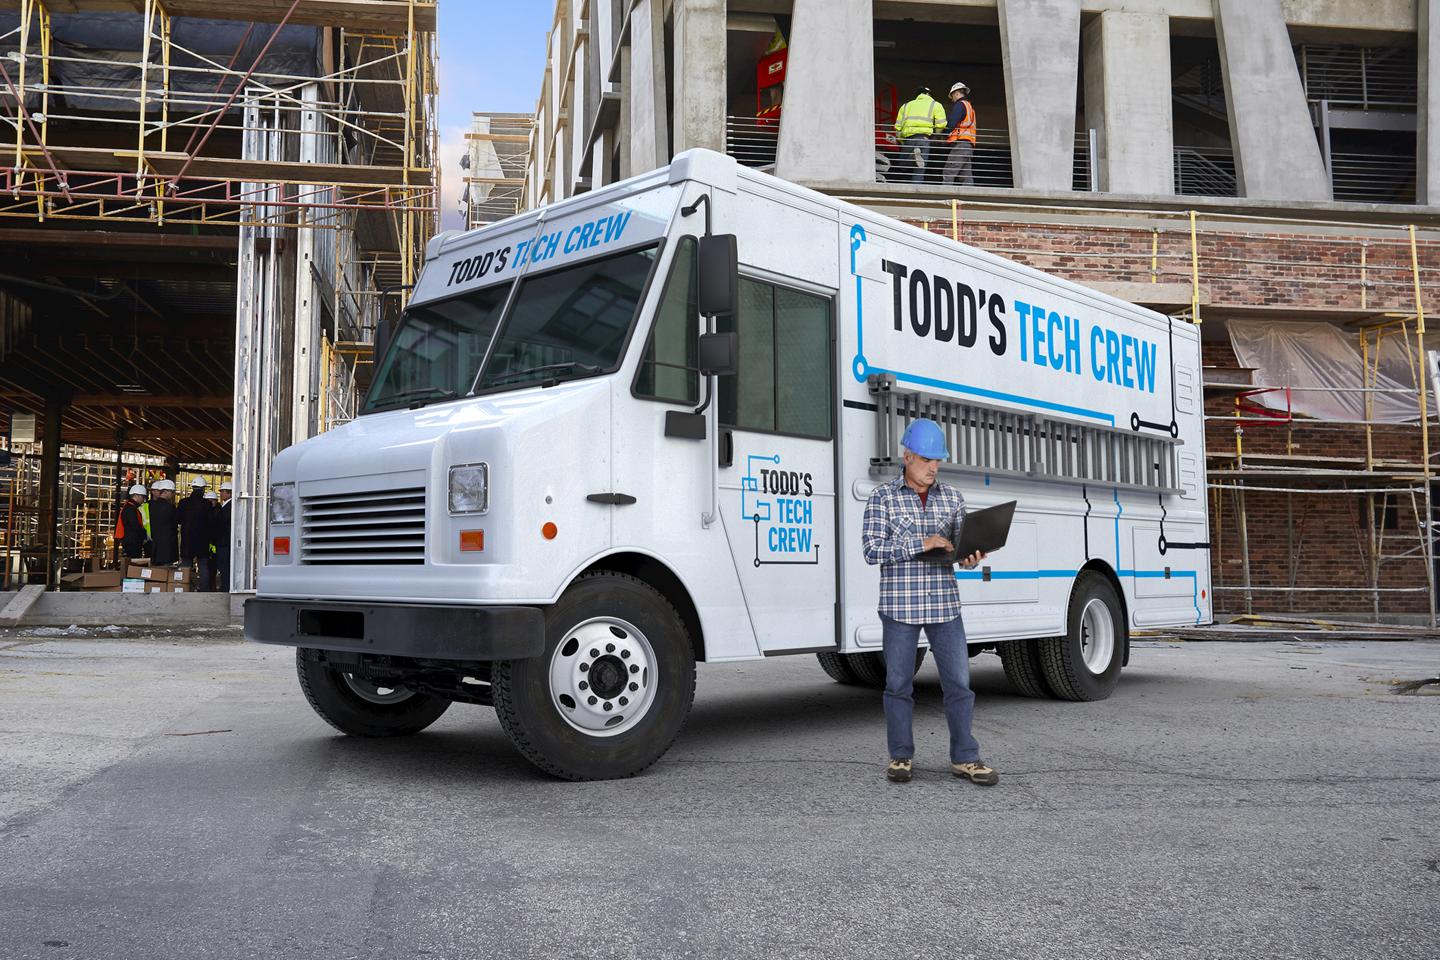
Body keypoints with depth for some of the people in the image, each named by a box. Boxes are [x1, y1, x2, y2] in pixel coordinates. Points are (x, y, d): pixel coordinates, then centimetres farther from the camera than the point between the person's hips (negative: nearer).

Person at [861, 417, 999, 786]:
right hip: (899, 604, -3)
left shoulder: (952, 498, 9)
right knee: (898, 683, 6)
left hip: (944, 604, 3)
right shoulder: (883, 497, -1)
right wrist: (921, 543, -19)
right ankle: (900, 757, 19)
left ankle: (965, 758, 12)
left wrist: (971, 558, -13)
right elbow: (872, 549, -9)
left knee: (958, 681, 2)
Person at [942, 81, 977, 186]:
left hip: (960, 143, -9)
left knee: (948, 175, -16)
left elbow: (950, 124, -12)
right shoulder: (970, 107, 29)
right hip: (969, 144, 9)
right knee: (966, 176, 3)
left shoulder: (960, 105, 0)